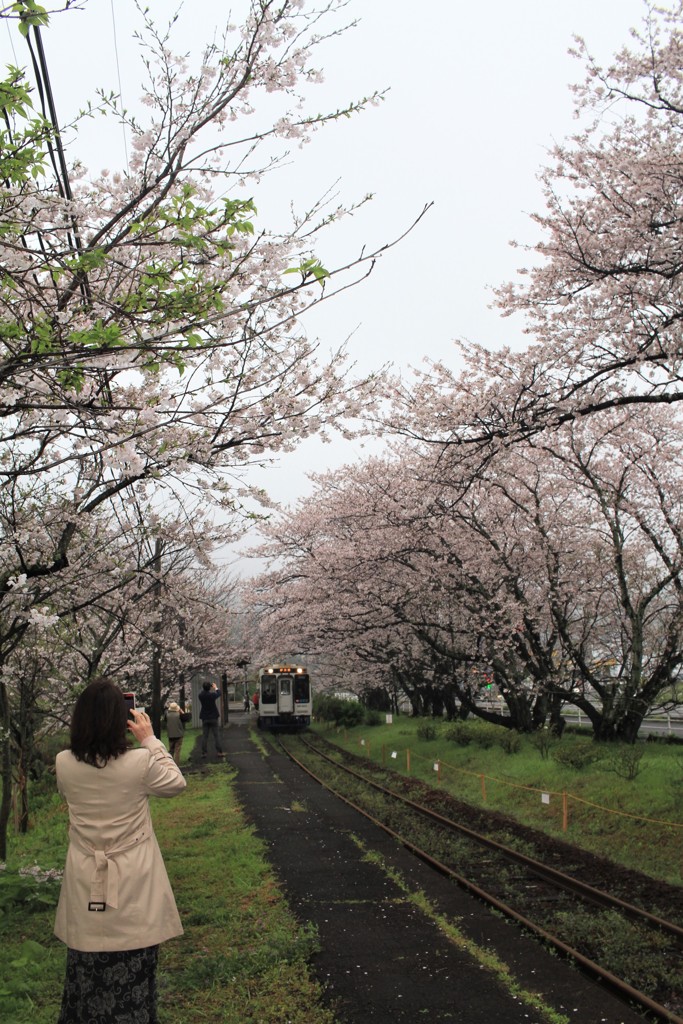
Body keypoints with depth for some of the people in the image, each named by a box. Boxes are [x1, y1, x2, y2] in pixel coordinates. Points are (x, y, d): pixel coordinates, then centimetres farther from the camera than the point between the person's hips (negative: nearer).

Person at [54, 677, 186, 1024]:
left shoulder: (64, 764, -11)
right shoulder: (140, 762, -18)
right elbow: (176, 784, 1)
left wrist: (93, 727, 7)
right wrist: (150, 740, 0)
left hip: (85, 888, 3)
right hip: (133, 886, -2)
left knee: (86, 973, 16)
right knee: (133, 976, 10)